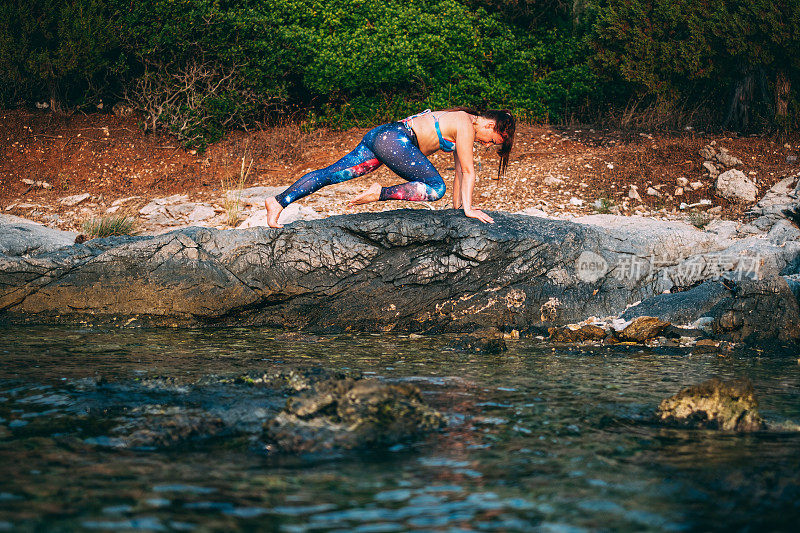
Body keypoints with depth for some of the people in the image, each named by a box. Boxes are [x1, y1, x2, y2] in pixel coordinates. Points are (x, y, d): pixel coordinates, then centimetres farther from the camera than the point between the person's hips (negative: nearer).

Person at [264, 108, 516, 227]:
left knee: (330, 173, 1)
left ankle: (278, 202, -5)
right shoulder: (466, 126, -7)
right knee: (435, 188, -12)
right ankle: (381, 193, -14)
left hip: (380, 137, 10)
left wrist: (457, 207, 28)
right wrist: (468, 209, -3)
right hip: (393, 140, -10)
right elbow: (468, 171, -7)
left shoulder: (464, 122, 22)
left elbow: (460, 171, 26)